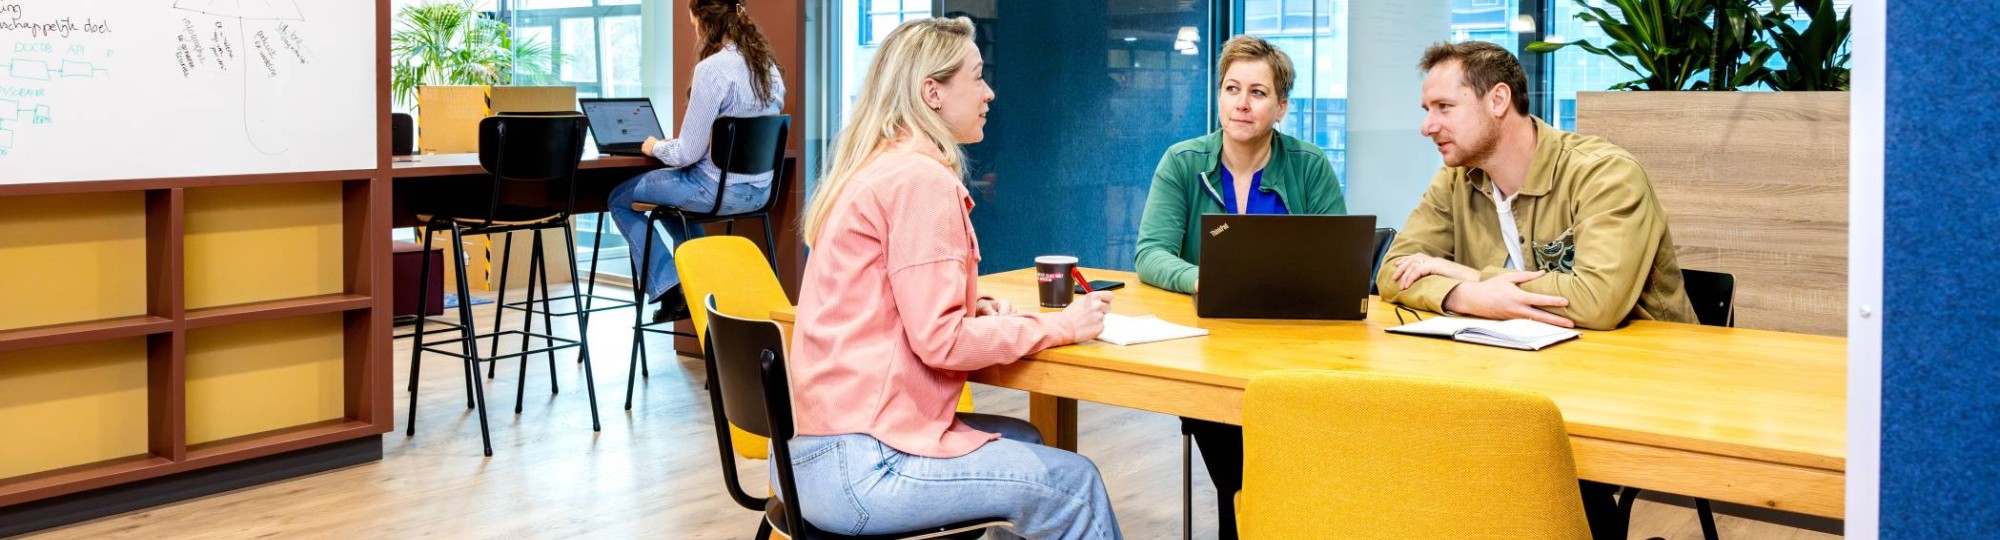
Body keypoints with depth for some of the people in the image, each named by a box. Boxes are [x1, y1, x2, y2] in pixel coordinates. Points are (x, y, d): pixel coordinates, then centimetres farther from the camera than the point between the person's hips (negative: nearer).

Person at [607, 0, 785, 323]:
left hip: (720, 191, -8)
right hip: (760, 190, 8)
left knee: (620, 200, 14)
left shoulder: (712, 69, -21)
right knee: (668, 186, 35)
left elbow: (687, 153, -19)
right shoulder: (768, 66, 4)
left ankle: (669, 291, 6)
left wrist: (655, 147, 3)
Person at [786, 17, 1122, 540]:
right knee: (1074, 482, 0)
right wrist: (1060, 325, -8)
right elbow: (940, 340, -18)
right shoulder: (921, 180, -14)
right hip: (863, 467, -10)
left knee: (1023, 438, 23)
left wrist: (970, 307, 9)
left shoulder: (873, 172, 14)